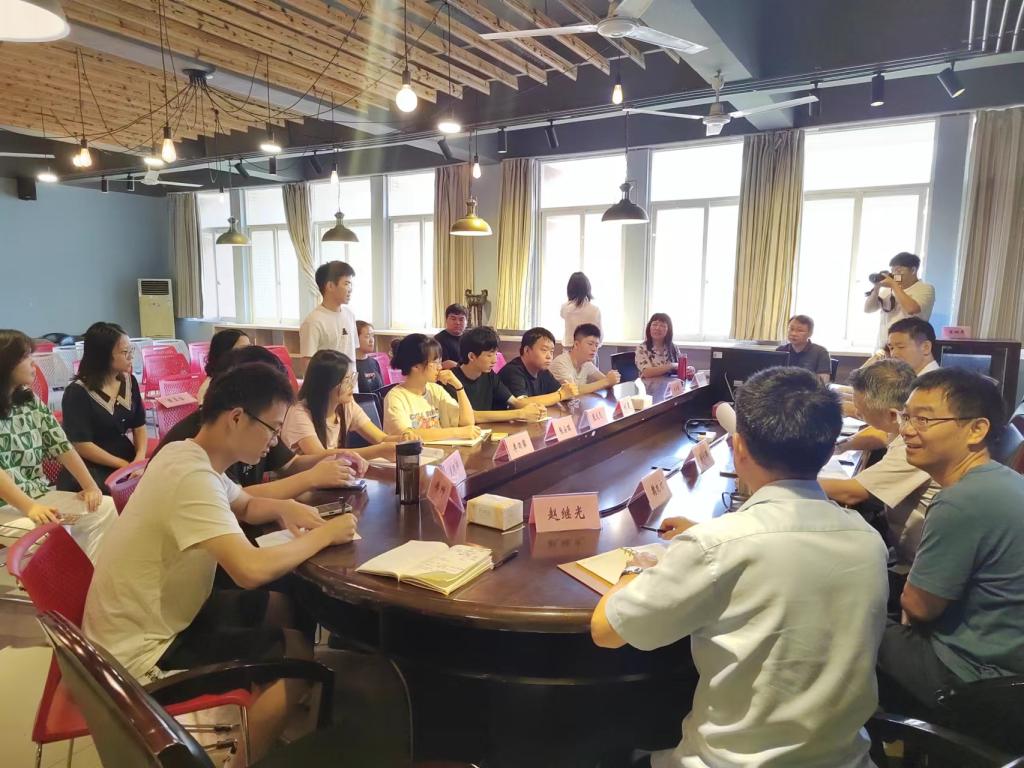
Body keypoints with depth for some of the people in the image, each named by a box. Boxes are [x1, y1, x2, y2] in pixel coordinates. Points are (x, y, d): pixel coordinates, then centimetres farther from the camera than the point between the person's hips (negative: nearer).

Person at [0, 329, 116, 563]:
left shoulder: (32, 402, 10)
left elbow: (62, 446, 7)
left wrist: (90, 486, -2)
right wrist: (29, 508, -28)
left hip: (40, 496, 7)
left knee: (105, 507, -7)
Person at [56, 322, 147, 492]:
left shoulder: (129, 382, 8)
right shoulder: (77, 392, -10)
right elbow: (81, 445, -12)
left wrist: (140, 458, -8)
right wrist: (123, 465, -13)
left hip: (130, 460, 6)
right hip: (93, 468, -6)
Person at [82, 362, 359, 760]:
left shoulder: (189, 456, 0)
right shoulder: (191, 475, -31)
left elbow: (244, 506, 18)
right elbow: (250, 570, -42)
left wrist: (282, 508, -5)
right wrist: (324, 535, -25)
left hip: (155, 619, 9)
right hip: (142, 653, -9)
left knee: (281, 607, 13)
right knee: (298, 652, -4)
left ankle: (256, 725, 26)